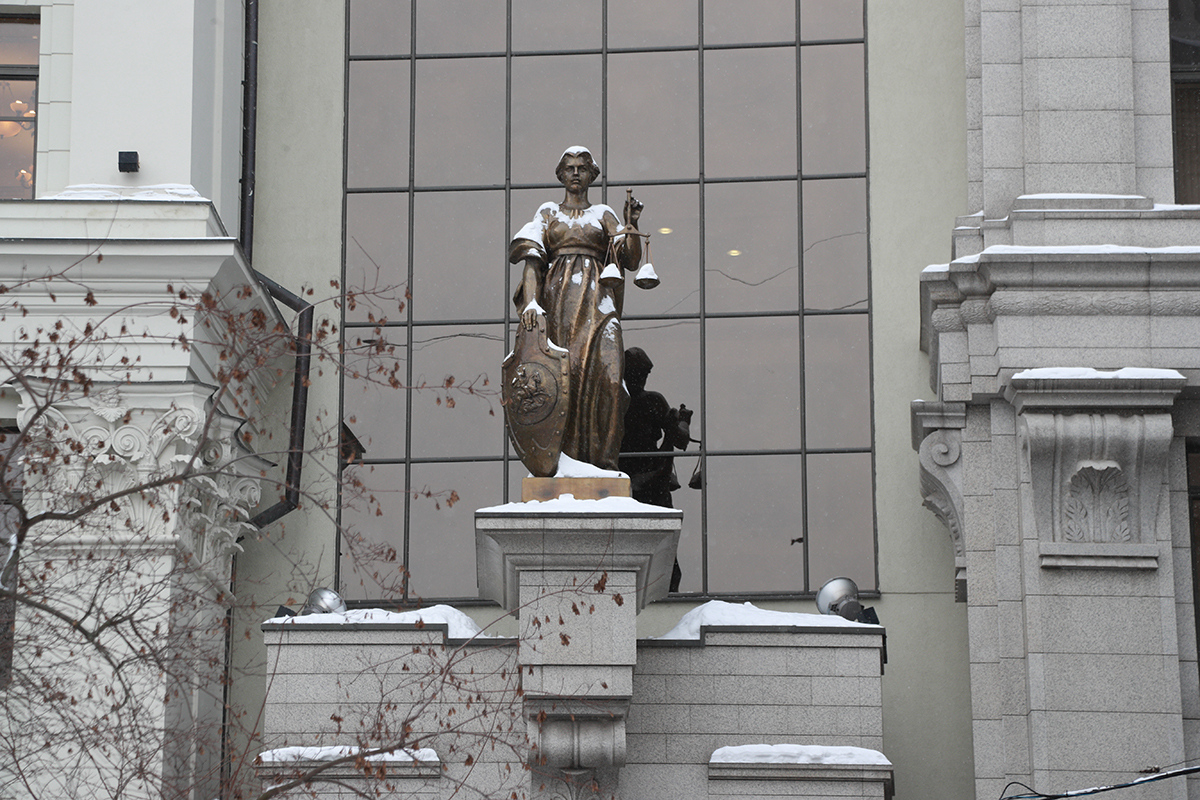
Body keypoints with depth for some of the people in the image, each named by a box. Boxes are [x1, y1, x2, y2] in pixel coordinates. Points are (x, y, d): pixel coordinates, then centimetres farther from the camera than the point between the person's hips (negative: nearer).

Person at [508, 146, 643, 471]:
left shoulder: (604, 214, 19)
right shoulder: (547, 213, 18)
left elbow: (632, 261, 9)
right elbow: (532, 258, 4)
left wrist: (631, 226, -9)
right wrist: (532, 301, -13)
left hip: (595, 301, 0)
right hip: (557, 298, 0)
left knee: (606, 374, -19)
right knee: (564, 376, -12)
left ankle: (603, 461, -18)